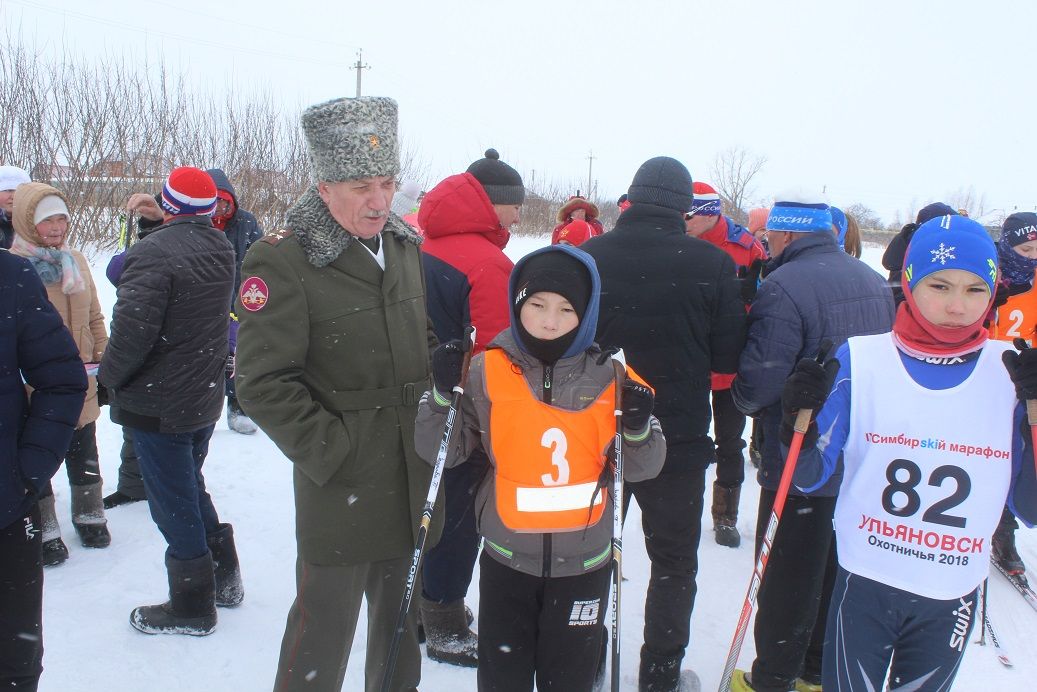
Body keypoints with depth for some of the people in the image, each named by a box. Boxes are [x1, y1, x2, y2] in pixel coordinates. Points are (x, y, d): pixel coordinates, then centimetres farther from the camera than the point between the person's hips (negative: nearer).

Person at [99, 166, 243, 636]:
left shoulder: (154, 251, -22)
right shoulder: (221, 250, 3)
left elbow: (133, 328, -26)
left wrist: (108, 376, -7)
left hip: (158, 405, -8)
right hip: (205, 398, 8)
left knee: (173, 501, 5)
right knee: (191, 487, 24)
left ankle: (192, 606, 19)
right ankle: (224, 577, 34)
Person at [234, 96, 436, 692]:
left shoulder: (407, 245, 6)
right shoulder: (282, 261, -15)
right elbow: (264, 382, -17)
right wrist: (329, 451, -17)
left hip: (413, 482, 6)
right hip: (339, 486, -6)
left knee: (402, 621, 22)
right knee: (325, 626, 5)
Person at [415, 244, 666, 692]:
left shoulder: (610, 378, -8)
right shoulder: (487, 372, -10)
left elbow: (639, 468, 1)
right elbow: (441, 453, -3)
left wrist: (638, 428, -18)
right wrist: (443, 395, -18)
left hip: (584, 562, 1)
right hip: (507, 558, 0)